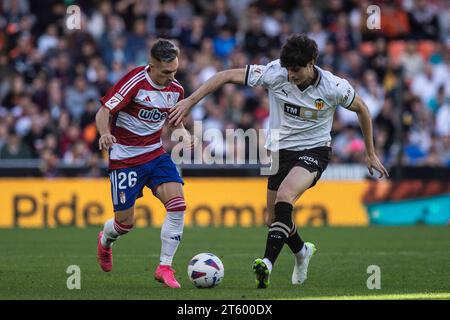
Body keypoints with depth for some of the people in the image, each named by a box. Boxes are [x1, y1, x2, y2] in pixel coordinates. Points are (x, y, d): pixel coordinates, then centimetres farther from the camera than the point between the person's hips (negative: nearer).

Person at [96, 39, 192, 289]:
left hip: (155, 153, 5)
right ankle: (105, 240, 41)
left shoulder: (176, 90, -1)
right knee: (125, 222, 2)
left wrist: (182, 133, -5)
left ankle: (164, 267, -8)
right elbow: (104, 111, -19)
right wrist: (105, 134, -40)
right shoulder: (134, 82, -19)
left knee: (178, 205, -17)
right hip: (125, 158, -5)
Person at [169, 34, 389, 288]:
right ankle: (302, 251, 42)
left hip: (314, 150, -4)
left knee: (284, 198, -31)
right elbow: (227, 76, -15)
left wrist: (371, 154, 8)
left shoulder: (334, 87, -18)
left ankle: (268, 264, -34)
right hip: (280, 150, 4)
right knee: (272, 219, 10)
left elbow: (361, 109, 1)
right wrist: (190, 101, -23)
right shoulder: (275, 74, -17)